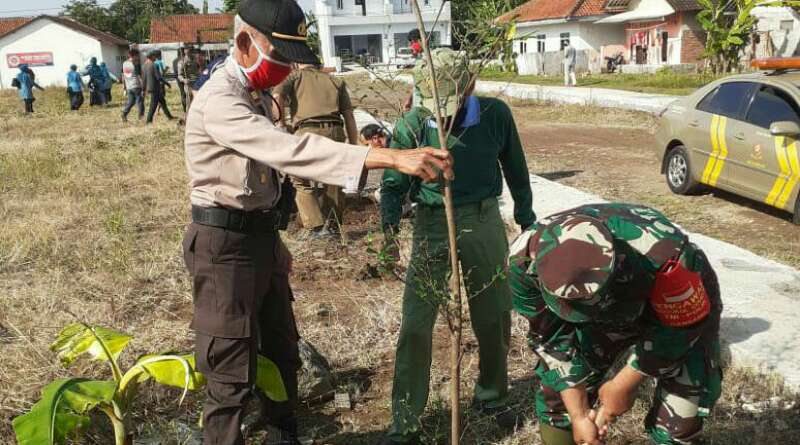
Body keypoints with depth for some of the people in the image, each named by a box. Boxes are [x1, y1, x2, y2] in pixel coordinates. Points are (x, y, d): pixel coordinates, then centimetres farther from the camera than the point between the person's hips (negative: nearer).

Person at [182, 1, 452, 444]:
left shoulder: (256, 94, 11)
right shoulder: (220, 100, -22)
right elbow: (292, 151, -38)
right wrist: (391, 157, -45)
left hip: (261, 235, 10)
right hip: (225, 244, -10)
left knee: (282, 352, 21)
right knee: (232, 371, -1)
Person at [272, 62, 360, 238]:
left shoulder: (295, 76, 18)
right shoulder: (336, 81, 25)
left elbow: (277, 96, -3)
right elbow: (349, 117, 17)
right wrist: (354, 147, 18)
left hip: (307, 132, -3)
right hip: (335, 132, 3)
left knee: (301, 182, 11)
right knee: (333, 182, 19)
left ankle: (318, 226, -2)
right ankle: (333, 225, 22)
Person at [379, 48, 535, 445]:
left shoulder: (496, 114, -7)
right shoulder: (411, 124, -12)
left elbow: (516, 170, 6)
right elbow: (393, 184, -5)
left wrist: (526, 220, 12)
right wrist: (389, 229, -20)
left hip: (484, 220, 2)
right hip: (432, 223, -1)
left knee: (494, 317, 14)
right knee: (416, 324, -1)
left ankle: (492, 396, 39)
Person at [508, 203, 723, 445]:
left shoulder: (663, 255, -44)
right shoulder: (524, 260, -33)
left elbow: (677, 326, -24)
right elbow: (554, 339, -18)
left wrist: (625, 384, -17)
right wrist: (578, 414, -15)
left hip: (684, 308, -2)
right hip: (596, 313, 3)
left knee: (678, 417, -9)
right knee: (555, 394, 1)